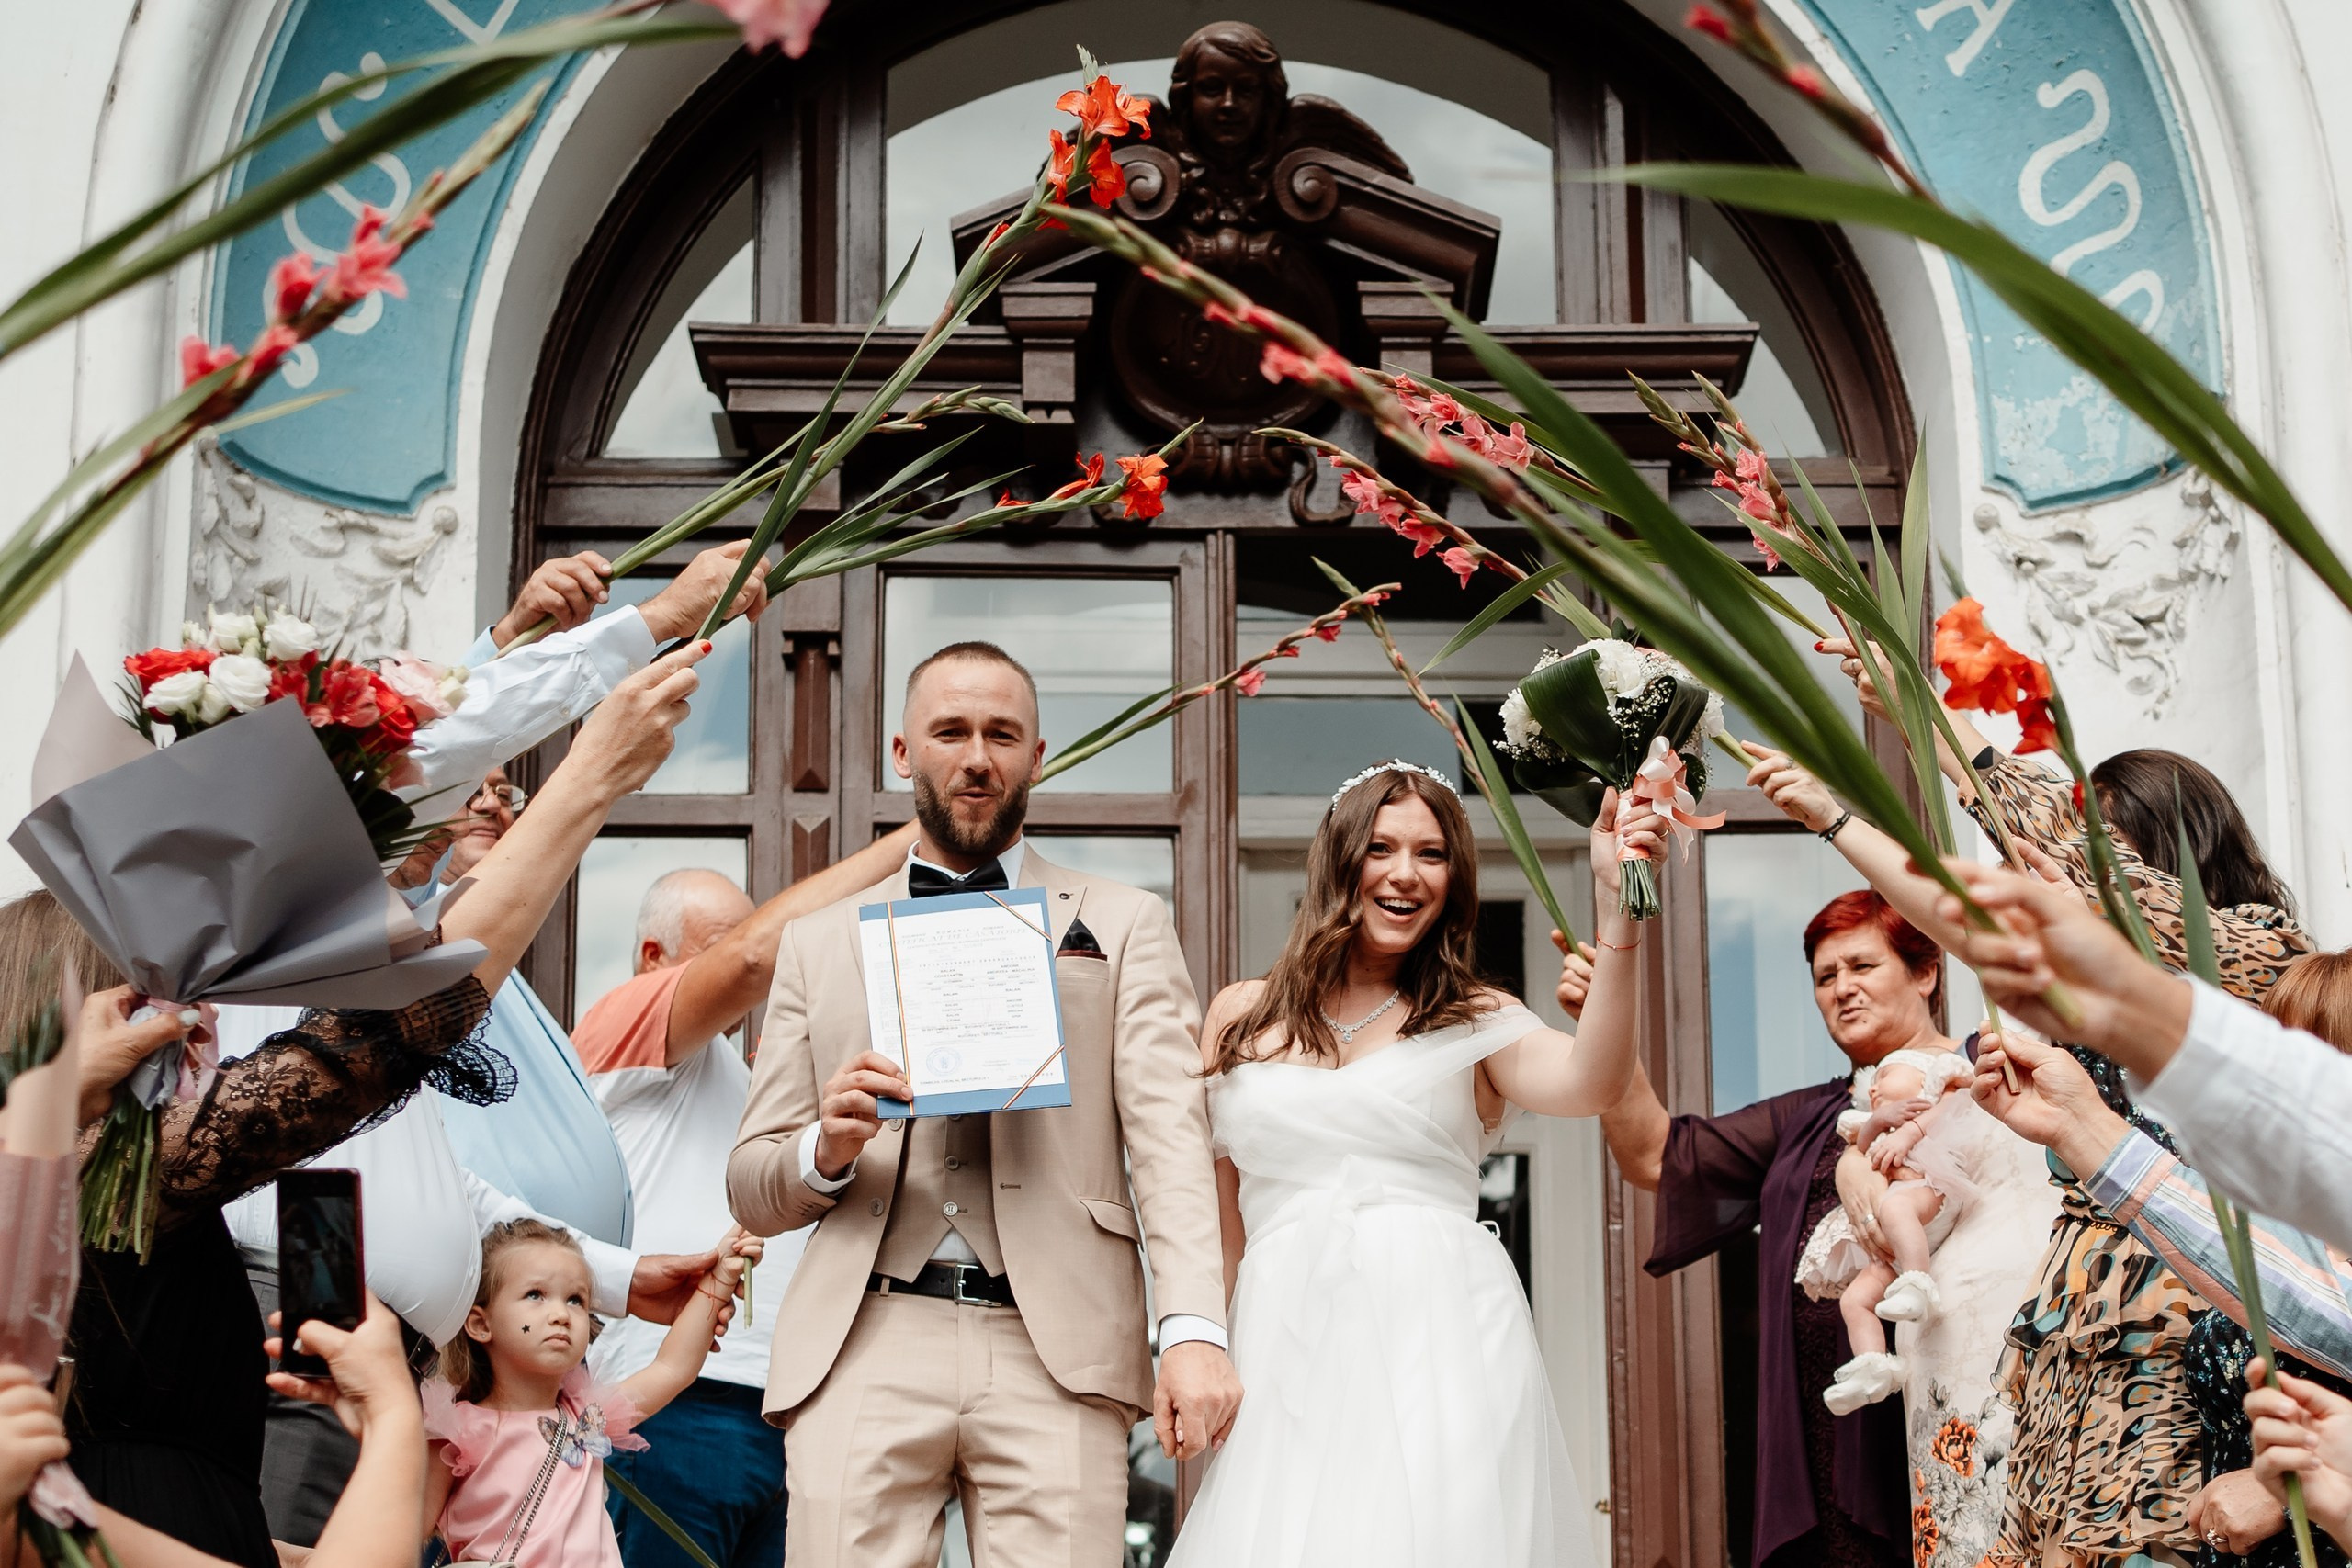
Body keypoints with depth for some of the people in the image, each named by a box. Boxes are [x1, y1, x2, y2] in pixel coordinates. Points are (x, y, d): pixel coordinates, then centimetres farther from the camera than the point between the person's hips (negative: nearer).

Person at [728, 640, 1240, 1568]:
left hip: (1057, 1355, -1)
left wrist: (1193, 1331, -14)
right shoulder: (816, 943, 18)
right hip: (864, 1351, 1)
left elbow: (1171, 1142, 1)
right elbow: (751, 1192, 17)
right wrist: (824, 1152, -7)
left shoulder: (1123, 926, 14)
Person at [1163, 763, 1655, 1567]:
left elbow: (1590, 1083, -14)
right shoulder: (1241, 1017, 13)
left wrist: (1617, 913, -24)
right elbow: (1217, 1218, 15)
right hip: (1285, 1354, 2)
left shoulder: (1477, 1022, 7)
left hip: (1438, 1342, -1)